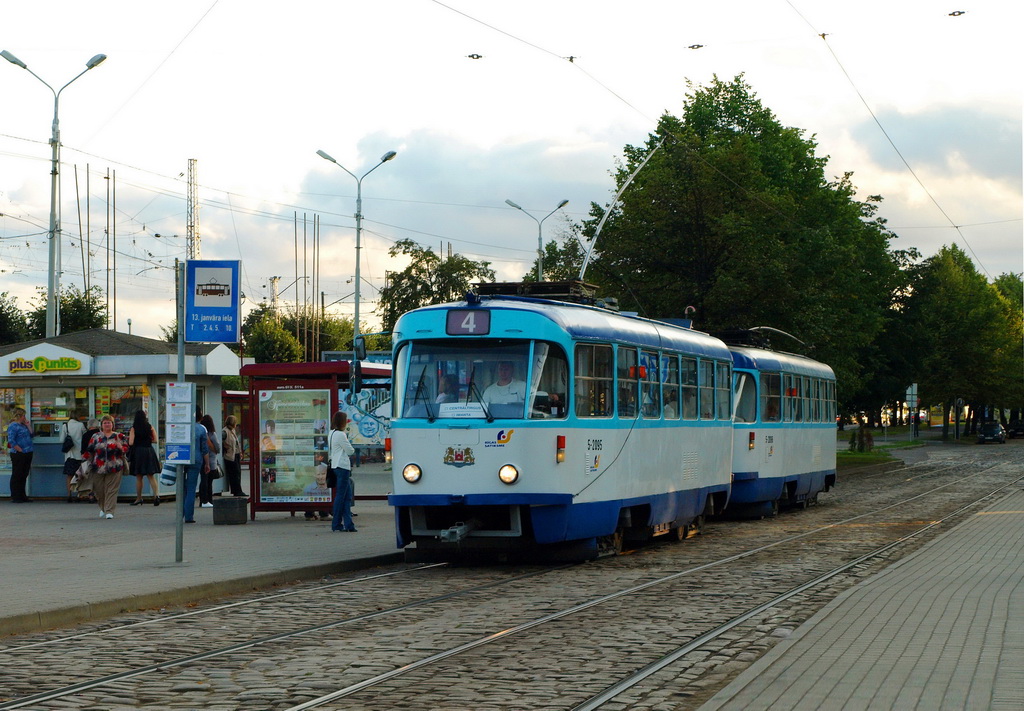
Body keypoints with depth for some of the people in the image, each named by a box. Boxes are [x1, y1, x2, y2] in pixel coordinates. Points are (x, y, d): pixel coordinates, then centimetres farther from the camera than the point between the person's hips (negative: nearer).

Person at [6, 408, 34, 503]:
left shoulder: (22, 425, 16)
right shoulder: (13, 426, -11)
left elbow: (30, 434, 16)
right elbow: (11, 441, -18)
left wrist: (27, 424, 10)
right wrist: (20, 450, -19)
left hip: (27, 455, 9)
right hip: (18, 455, -9)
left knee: (24, 476, 13)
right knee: (16, 476, -2)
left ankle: (22, 496, 20)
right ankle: (15, 498, 2)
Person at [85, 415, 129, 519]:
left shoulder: (119, 436, 7)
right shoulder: (96, 437, 11)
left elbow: (126, 449, 6)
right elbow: (89, 451, 14)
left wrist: (120, 447, -15)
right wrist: (90, 463, 9)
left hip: (114, 467, -2)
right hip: (98, 468, 2)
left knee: (111, 490, -7)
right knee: (99, 490, 7)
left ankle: (109, 511, -6)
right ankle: (103, 508, 30)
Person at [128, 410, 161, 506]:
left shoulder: (133, 429, -5)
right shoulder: (150, 427, 1)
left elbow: (131, 443, -11)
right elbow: (155, 440, 3)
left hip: (138, 452, -2)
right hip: (149, 451, 2)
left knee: (139, 477, 8)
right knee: (151, 476, 6)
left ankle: (139, 498, 14)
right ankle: (156, 494, -12)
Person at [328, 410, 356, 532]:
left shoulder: (332, 434, 16)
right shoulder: (340, 435, -15)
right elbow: (350, 450, -10)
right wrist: (352, 449, 9)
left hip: (336, 466, 10)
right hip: (342, 466, -10)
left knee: (347, 496, 9)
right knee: (341, 496, -5)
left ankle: (348, 523, 6)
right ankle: (336, 524, -1)